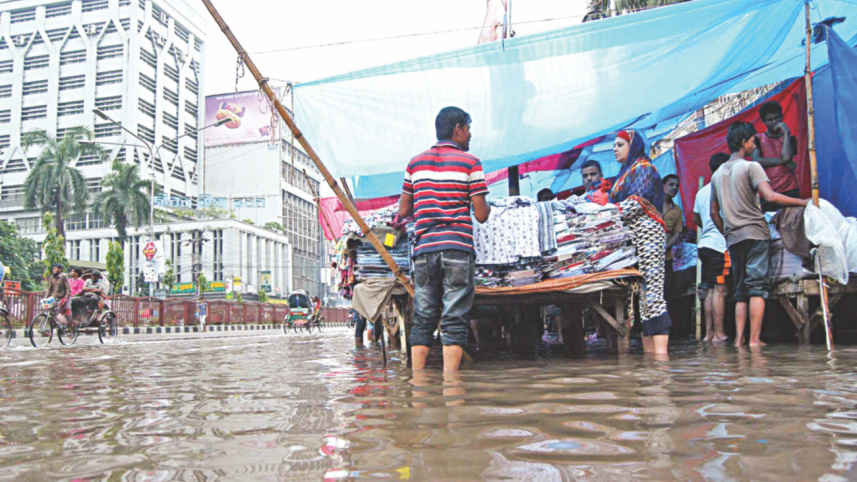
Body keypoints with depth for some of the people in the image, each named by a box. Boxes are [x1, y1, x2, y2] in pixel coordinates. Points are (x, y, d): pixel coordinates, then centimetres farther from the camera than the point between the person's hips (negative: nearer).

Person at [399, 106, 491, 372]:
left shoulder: (415, 163, 12)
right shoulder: (470, 162, 2)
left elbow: (403, 212, 13)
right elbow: (480, 215, -1)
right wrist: (488, 206, 21)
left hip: (424, 250, 4)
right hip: (457, 249, -3)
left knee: (423, 320, 9)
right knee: (454, 321, -1)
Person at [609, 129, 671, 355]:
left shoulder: (643, 167, 2)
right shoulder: (624, 174, 28)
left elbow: (637, 201, -12)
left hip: (646, 232, -9)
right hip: (629, 235, 9)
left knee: (651, 289, -15)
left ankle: (660, 350, -19)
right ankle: (648, 349, 1)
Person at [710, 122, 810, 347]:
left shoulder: (717, 174, 16)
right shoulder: (751, 166, -4)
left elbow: (714, 212, 17)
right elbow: (770, 196, -18)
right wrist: (803, 202, -9)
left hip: (733, 238, 6)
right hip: (755, 233, -6)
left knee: (741, 290, 9)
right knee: (758, 287, -6)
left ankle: (739, 339, 3)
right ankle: (754, 339, -11)